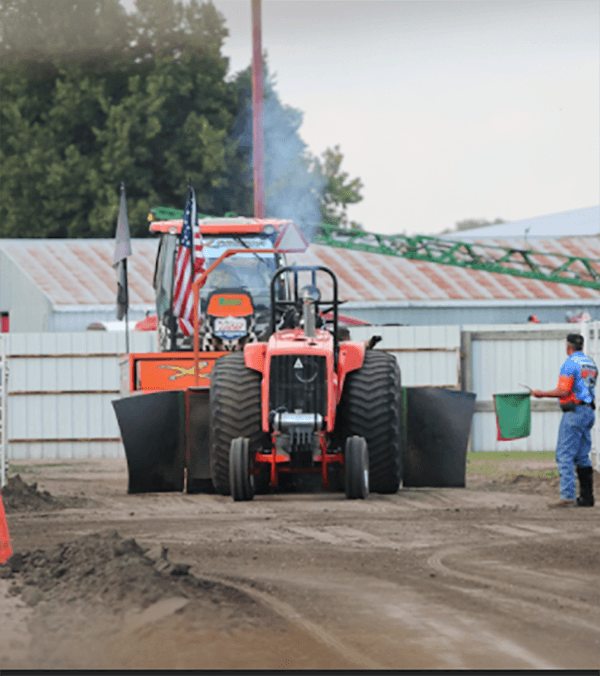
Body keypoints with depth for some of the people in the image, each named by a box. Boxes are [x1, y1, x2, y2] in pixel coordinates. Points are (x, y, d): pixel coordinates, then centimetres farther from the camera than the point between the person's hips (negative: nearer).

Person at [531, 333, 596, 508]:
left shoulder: (570, 364, -11)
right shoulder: (591, 364, 15)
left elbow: (563, 392, -17)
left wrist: (542, 394, -6)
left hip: (574, 413, -9)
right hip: (589, 412, 9)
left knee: (565, 456, -10)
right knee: (582, 457, 12)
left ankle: (567, 497, -19)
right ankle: (587, 498, 11)